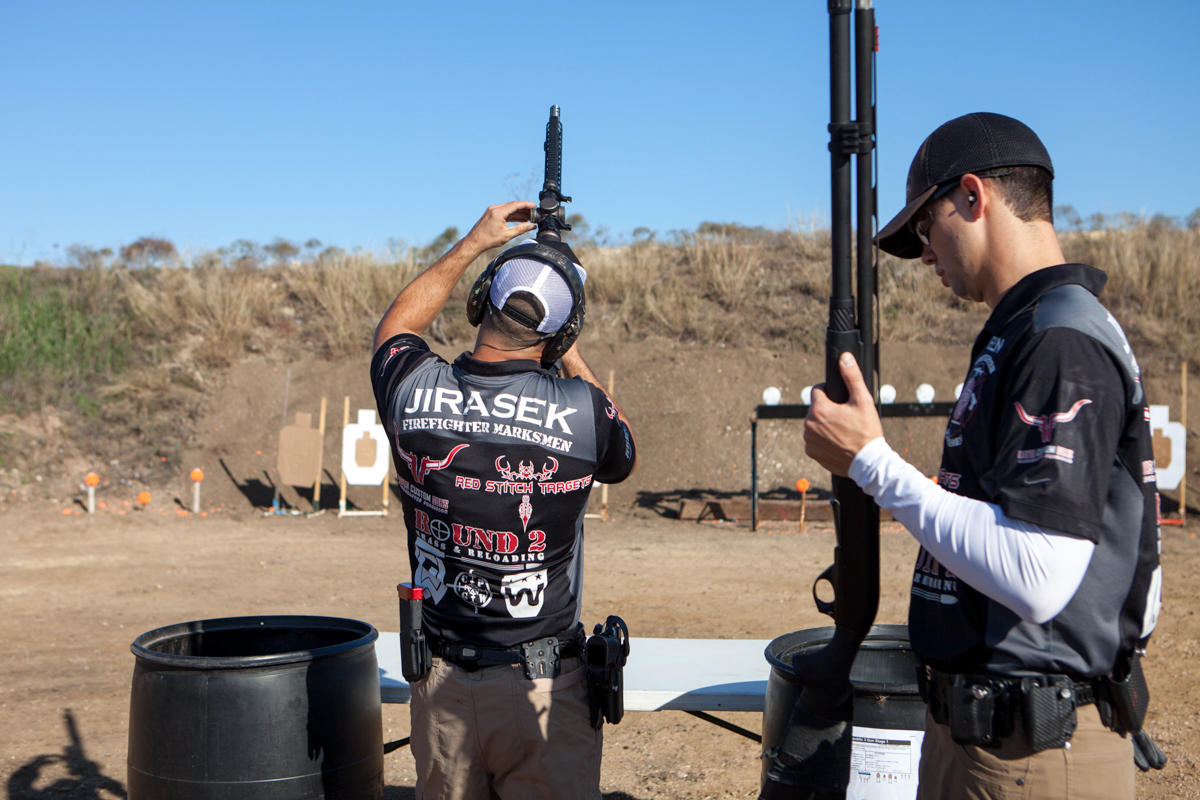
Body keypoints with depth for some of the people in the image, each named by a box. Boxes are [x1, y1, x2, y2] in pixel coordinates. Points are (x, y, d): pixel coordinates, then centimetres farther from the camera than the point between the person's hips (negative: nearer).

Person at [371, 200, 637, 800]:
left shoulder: (413, 390, -9)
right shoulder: (580, 409, -17)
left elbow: (395, 325, 17)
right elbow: (624, 459, 9)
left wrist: (474, 243, 20)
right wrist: (574, 362, 15)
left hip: (440, 682, 3)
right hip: (542, 685, -3)